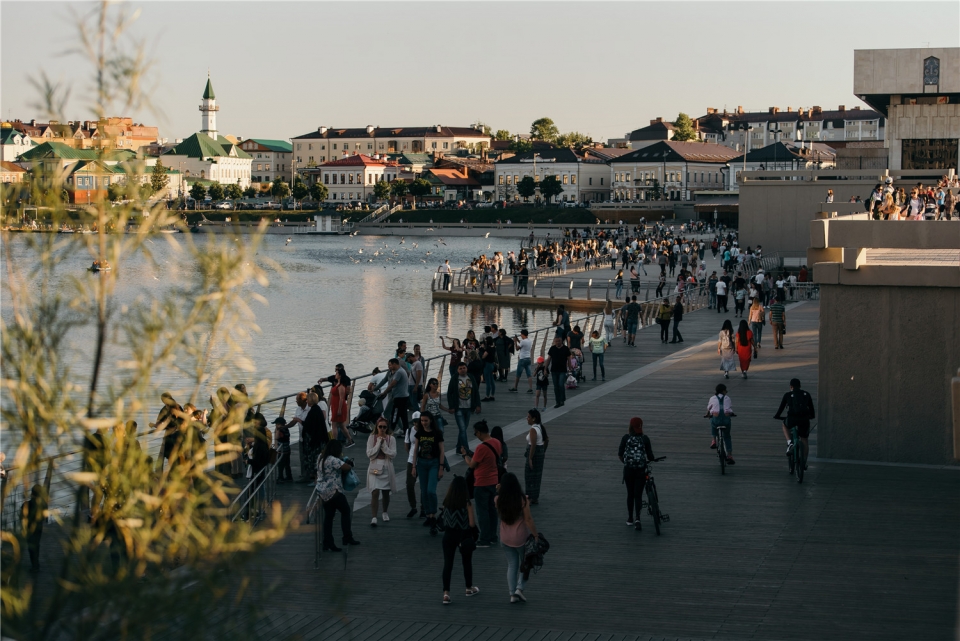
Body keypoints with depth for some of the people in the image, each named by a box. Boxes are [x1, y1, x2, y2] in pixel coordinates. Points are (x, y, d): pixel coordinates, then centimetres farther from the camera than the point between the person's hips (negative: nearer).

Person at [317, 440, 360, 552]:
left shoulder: (321, 459, 12)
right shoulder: (333, 460, -17)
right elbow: (347, 467, -19)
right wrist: (349, 464, 7)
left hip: (322, 492, 8)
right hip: (333, 491, -8)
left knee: (328, 516, 10)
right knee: (345, 511, 9)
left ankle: (327, 544, 8)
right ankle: (347, 538, 13)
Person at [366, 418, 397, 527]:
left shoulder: (391, 439, 1)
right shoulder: (372, 438, 0)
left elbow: (393, 454, -9)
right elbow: (369, 454, -7)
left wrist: (383, 444, -14)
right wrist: (379, 443, -12)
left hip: (386, 468, 2)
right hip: (375, 468, -2)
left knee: (386, 493, 14)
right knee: (375, 492, -14)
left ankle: (385, 513, 38)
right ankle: (374, 518, -17)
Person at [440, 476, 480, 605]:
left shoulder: (446, 502, -6)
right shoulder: (467, 503, -15)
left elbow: (444, 519, 2)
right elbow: (472, 523, -14)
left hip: (449, 535, 2)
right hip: (464, 535, -1)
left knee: (447, 564, 1)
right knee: (467, 562, 19)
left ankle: (446, 594, -8)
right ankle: (469, 588, 36)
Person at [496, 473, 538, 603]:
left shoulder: (499, 499, -9)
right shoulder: (522, 500, -17)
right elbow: (528, 519, -16)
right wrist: (535, 535, -7)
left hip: (505, 537, 3)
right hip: (521, 537, -3)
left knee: (512, 565, 13)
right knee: (525, 563, 16)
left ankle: (512, 594, 10)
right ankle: (519, 588, 0)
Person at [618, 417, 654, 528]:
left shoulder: (626, 437, -2)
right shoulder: (645, 438, -4)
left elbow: (619, 454, -1)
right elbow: (650, 456, -3)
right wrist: (650, 458, 20)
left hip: (628, 469, 1)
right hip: (641, 469, -1)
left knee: (630, 494, 16)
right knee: (638, 495, 3)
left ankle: (630, 519, 22)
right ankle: (637, 518, -15)